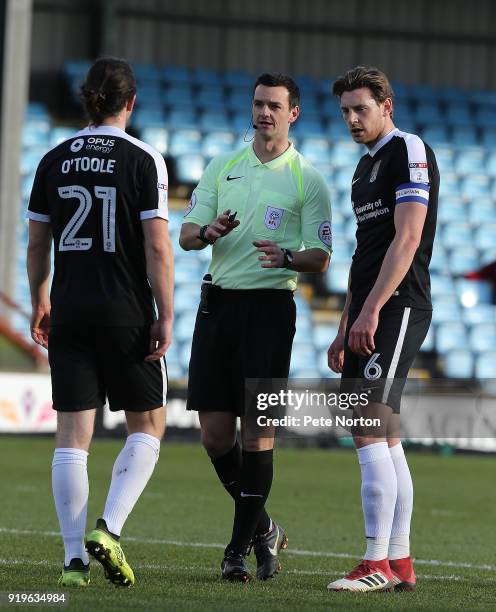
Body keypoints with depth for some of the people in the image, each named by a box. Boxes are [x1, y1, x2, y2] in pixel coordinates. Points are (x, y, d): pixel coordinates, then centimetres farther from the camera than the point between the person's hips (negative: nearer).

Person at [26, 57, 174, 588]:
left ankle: (75, 558, -1)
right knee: (147, 425, 11)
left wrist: (40, 303, 23)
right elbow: (157, 247, -11)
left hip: (69, 310, 3)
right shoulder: (143, 160, -7)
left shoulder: (54, 161, 5)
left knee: (72, 434, 4)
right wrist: (165, 316, -6)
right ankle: (108, 529, -8)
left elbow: (36, 244, 10)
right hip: (127, 314, -3)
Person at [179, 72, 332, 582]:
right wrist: (210, 231, -15)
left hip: (269, 306, -4)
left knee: (258, 429, -7)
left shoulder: (308, 181, 1)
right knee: (215, 433, 1)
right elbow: (186, 234, 9)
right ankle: (263, 529, 21)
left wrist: (286, 257, -24)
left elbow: (320, 258, -3)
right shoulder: (222, 169, 13)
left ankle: (239, 549, -2)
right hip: (218, 304, 4)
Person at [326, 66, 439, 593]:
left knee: (369, 433, -14)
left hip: (397, 309, -10)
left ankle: (377, 564, -15)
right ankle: (399, 562, 10)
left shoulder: (410, 151, -8)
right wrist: (345, 330, 21)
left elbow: (407, 238, -18)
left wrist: (371, 310, -23)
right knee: (384, 440, 8)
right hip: (370, 315, 10)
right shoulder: (366, 166, 21)